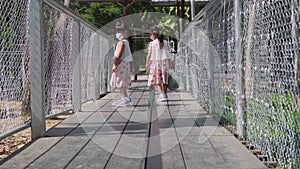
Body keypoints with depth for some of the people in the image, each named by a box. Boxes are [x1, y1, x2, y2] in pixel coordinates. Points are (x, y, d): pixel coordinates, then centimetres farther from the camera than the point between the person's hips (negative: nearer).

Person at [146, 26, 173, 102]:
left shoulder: (151, 44, -9)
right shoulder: (165, 43, 1)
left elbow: (149, 55, -8)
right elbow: (168, 54, 4)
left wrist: (147, 63, 4)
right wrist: (169, 63, 12)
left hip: (155, 63, -3)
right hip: (164, 62, 4)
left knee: (158, 80, 1)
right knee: (164, 80, 13)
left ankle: (162, 95, -13)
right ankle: (165, 95, 20)